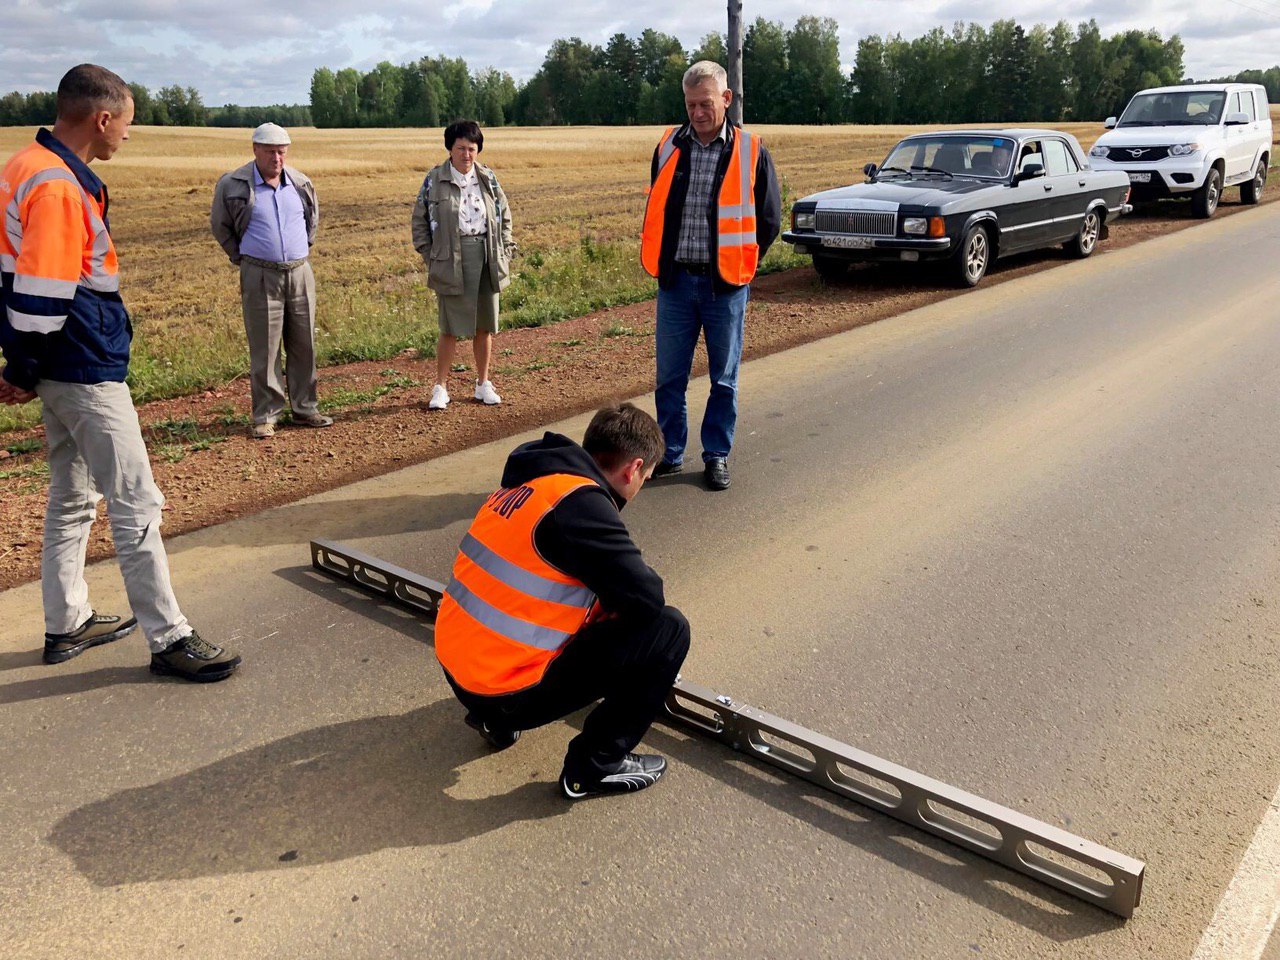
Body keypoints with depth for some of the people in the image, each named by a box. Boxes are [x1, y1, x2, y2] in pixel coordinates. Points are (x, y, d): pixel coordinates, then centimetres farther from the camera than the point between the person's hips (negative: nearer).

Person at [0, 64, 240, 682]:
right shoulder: (58, 187, -20)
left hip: (61, 369, 10)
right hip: (87, 373, -10)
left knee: (72, 497, 18)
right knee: (137, 506, -4)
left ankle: (67, 624, 30)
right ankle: (168, 638, 4)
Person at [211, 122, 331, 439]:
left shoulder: (301, 183, 6)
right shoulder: (233, 185, -4)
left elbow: (312, 218, 25)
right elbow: (220, 225, 9)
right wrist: (241, 258, 8)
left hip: (300, 273, 4)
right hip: (260, 276, -4)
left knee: (304, 345, 8)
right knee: (264, 349, -2)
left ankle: (305, 409, 19)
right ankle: (265, 416, 7)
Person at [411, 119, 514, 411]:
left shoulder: (487, 178, 8)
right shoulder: (434, 181, -1)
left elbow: (504, 217, 15)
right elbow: (420, 221, 5)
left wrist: (504, 252, 6)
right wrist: (431, 258, -2)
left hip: (486, 257, 3)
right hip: (451, 260, -3)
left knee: (485, 325, 9)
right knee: (451, 328, -2)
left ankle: (483, 384, 23)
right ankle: (440, 387, 9)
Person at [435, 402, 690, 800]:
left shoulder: (528, 481, 8)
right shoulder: (581, 503, -19)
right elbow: (648, 597, -16)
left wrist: (605, 603, 24)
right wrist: (612, 607, 5)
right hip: (507, 691, -9)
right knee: (668, 629, -6)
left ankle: (494, 718, 25)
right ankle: (595, 767, 4)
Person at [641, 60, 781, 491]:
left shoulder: (752, 152, -2)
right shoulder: (668, 147, 5)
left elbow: (769, 219, 6)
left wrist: (739, 265, 5)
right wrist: (663, 259, 11)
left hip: (724, 284, -2)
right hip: (675, 280, 2)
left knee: (724, 379, 7)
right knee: (669, 377, 6)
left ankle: (717, 456, 20)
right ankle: (670, 453, 20)